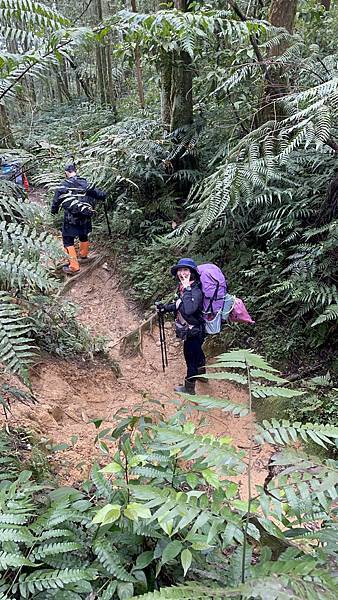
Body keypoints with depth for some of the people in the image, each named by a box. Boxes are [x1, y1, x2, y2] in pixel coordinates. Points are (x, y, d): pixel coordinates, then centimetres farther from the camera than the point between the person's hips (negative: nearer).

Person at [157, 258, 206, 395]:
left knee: (191, 358, 9)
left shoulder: (196, 291, -29)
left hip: (193, 332, -9)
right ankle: (201, 373, 54)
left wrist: (187, 289, -39)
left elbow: (188, 310, -46)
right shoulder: (182, 287, -2)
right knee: (197, 352, 29)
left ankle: (189, 388, 28)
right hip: (191, 330, 9)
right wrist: (165, 308, 5)